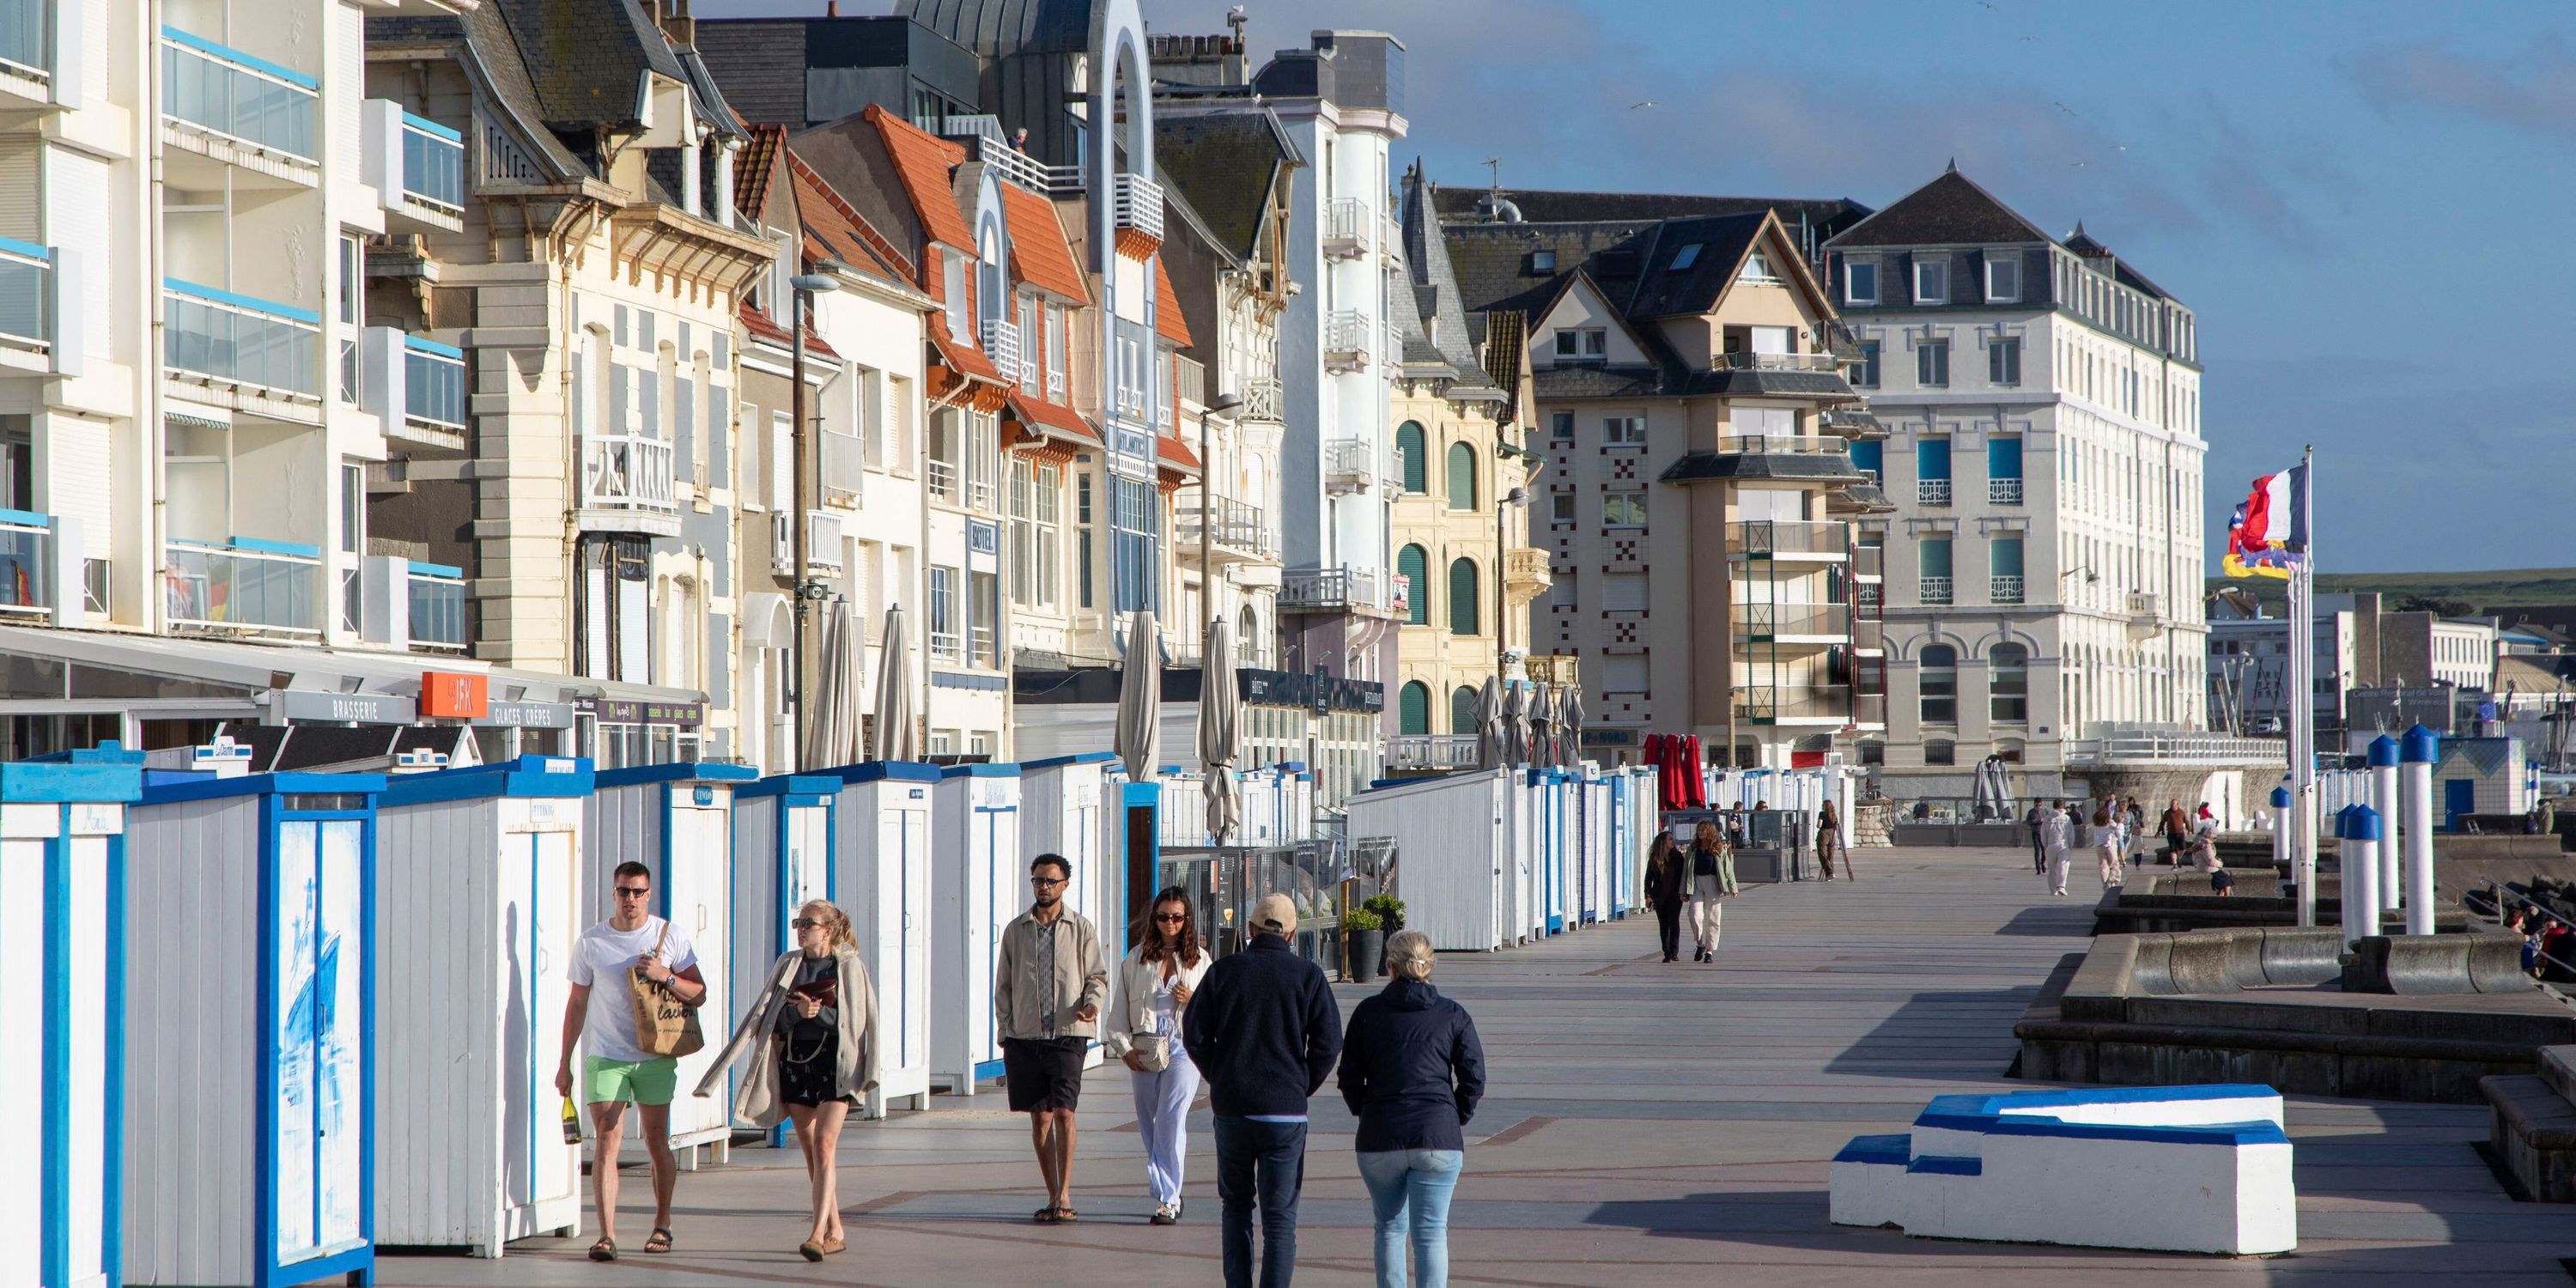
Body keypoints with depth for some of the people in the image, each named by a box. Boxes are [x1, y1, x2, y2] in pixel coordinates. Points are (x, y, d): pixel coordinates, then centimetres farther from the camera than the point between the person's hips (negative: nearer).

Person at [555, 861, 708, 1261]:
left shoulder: (670, 936, 2)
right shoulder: (591, 942, 4)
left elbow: (699, 994, 2)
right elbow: (577, 1004, 9)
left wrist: (665, 976, -16)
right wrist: (565, 1063, 8)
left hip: (656, 1056, 0)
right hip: (605, 1055, 0)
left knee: (656, 1141, 7)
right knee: (607, 1139, -11)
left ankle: (662, 1224, 24)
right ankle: (606, 1235, -14)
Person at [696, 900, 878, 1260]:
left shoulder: (849, 967, 0)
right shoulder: (788, 965, 10)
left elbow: (854, 1021, -4)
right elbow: (774, 1018, 3)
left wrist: (818, 1012, -17)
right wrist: (798, 1012, -17)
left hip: (834, 1063, -5)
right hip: (794, 1062, 5)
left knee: (824, 1146, -14)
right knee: (809, 1150, 6)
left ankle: (818, 1233, -20)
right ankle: (835, 1231, 16)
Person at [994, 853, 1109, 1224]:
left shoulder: (1081, 929, 4)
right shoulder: (1015, 930, 10)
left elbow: (1097, 977, 6)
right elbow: (1004, 987, 13)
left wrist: (1092, 1003, -15)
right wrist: (1005, 1035, 7)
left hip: (1067, 1035, -3)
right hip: (1025, 1037, 3)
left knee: (1063, 1113, -14)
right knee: (1039, 1118, 5)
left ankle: (1064, 1196, -13)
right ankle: (1053, 1197, 13)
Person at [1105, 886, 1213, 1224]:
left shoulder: (1200, 960, 9)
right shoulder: (1135, 959, 10)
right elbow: (1120, 1009, 11)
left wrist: (1193, 1001, -7)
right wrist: (1123, 1047, 0)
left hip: (1183, 1048, -2)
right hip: (1143, 1053, 2)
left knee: (1171, 1123, -14)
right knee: (1150, 1127, 5)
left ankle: (1168, 1199, -14)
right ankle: (1168, 1196, 16)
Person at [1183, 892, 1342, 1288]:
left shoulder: (1224, 970, 1)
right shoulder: (1308, 975, -1)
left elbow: (1194, 1036, 0)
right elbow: (1328, 1043, -6)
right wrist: (1303, 1088, 8)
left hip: (1231, 1107, 2)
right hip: (1286, 1111, -1)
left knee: (1236, 1205, 17)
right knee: (1280, 1217, 2)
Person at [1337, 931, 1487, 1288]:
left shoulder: (1368, 1011, 2)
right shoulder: (1453, 1015, 2)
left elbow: (1350, 1078, 3)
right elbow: (1474, 1079, 0)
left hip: (1379, 1138, 1)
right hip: (1438, 1139, -1)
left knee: (1390, 1228, 17)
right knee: (1431, 1233, 0)